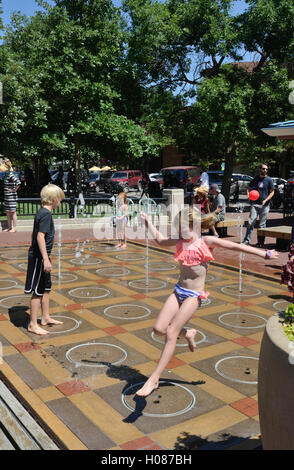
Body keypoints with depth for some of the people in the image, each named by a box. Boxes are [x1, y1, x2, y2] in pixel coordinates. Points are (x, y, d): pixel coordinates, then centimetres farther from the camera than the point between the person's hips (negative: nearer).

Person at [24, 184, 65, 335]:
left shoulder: (41, 213, 11)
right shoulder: (46, 214, -18)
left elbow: (34, 234, 17)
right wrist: (45, 259, -26)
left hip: (37, 256, 10)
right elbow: (40, 236, -25)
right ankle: (33, 324, 9)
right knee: (37, 291, -1)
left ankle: (45, 318, 31)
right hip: (39, 257, -10)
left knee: (46, 288, 19)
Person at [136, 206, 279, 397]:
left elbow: (236, 246, -8)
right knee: (159, 329, -3)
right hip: (178, 291, 6)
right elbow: (160, 239, 25)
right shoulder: (181, 242, 7)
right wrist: (148, 222, 28)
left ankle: (154, 379, -2)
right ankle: (187, 333, 27)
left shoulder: (206, 242, -8)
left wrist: (264, 254, -8)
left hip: (194, 296, -6)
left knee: (171, 334, -11)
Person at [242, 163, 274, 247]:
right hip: (255, 204, 1)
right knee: (251, 222, -6)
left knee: (262, 224, 3)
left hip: (264, 205, -1)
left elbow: (272, 192, 2)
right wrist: (248, 194, -4)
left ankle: (260, 242, 10)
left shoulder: (269, 180, 3)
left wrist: (265, 200, -13)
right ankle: (247, 240, 0)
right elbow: (249, 188, 19)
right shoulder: (255, 179, 10)